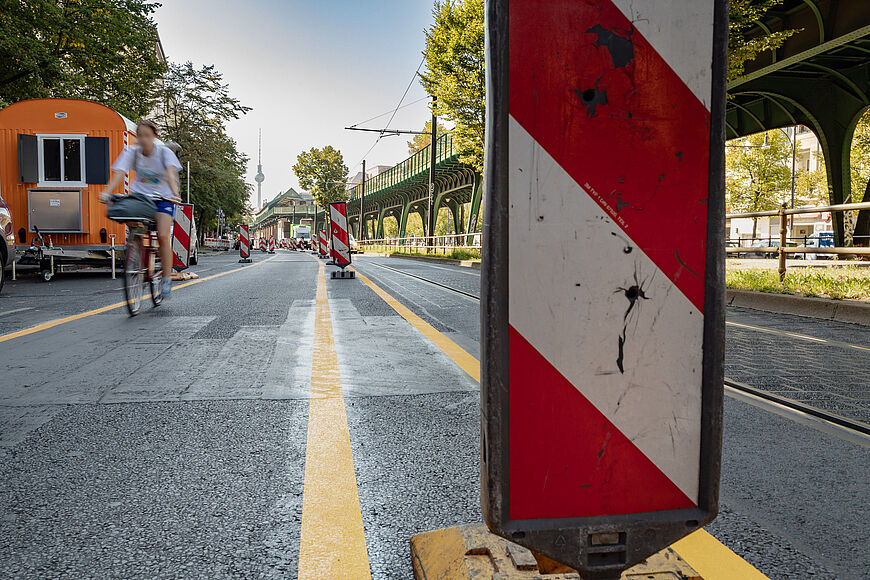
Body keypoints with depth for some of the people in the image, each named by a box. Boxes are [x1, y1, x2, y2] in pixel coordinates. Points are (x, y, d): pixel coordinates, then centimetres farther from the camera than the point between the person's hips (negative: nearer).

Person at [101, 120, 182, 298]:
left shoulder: (165, 152, -12)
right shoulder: (131, 152, -7)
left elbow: (170, 173, -30)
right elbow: (119, 173, -20)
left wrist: (175, 193, -49)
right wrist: (107, 192, -37)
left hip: (163, 198, -2)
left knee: (163, 236, -16)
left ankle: (166, 279, -7)